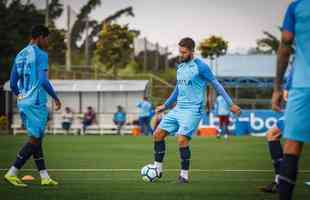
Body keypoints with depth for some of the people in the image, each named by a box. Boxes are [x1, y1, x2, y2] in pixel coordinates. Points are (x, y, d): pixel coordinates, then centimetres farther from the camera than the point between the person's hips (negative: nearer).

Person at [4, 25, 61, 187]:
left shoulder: (20, 55, 14)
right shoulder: (41, 54, -9)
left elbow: (12, 84, 14)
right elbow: (43, 81, -18)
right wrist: (56, 98, -7)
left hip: (23, 102, 8)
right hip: (36, 103, -8)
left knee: (36, 139, 11)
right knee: (34, 140, -5)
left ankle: (44, 177, 11)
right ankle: (12, 173, -9)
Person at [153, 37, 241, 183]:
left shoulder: (200, 66, -8)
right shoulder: (180, 67, 14)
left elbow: (216, 85, -5)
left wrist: (231, 104, -8)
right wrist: (166, 105, 34)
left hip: (193, 110, -8)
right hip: (178, 109, 8)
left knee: (182, 139, -20)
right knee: (158, 134, 0)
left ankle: (184, 174, -7)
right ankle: (158, 169, 9)